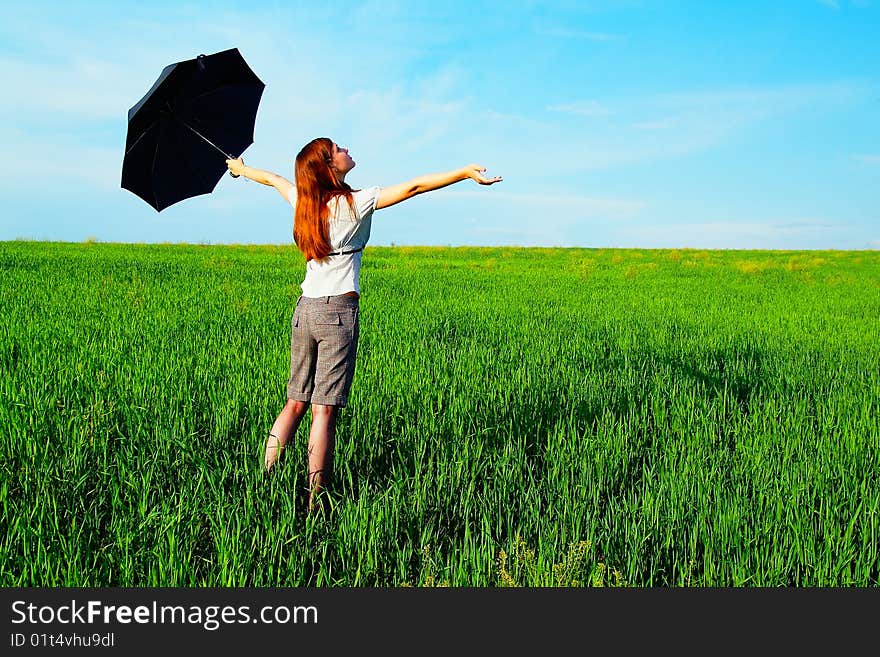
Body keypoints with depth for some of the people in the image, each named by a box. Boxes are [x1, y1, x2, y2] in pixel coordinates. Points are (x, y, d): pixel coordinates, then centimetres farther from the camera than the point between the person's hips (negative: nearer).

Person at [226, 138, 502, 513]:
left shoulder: (302, 200, 8)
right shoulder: (354, 204, -8)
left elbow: (271, 178, 28)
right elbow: (413, 187, -13)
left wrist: (240, 168, 48)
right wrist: (468, 172, -15)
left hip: (304, 310, 7)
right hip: (338, 312, -6)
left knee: (295, 403, 12)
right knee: (325, 410, -5)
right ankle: (314, 504, -2)